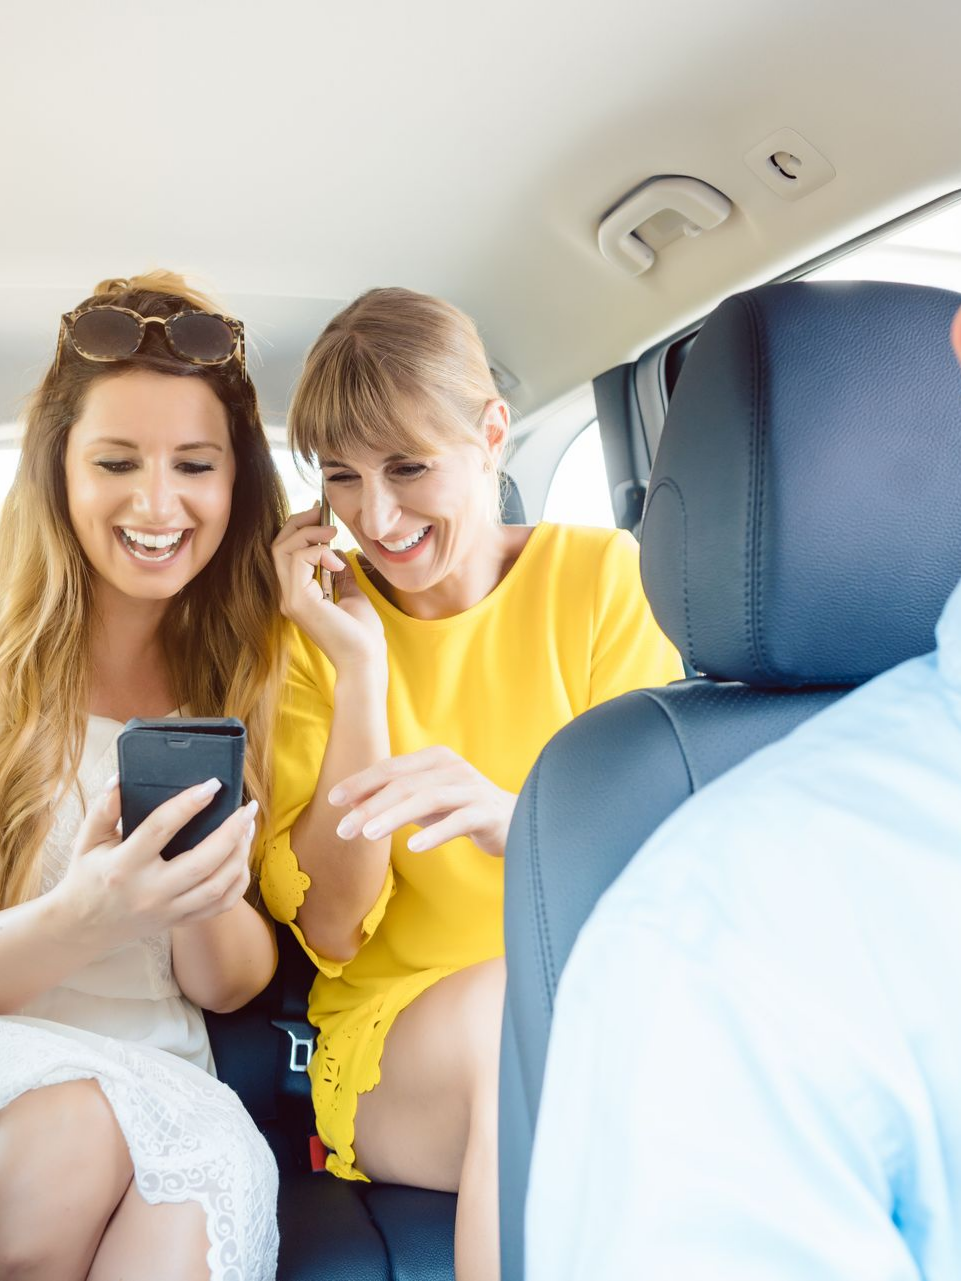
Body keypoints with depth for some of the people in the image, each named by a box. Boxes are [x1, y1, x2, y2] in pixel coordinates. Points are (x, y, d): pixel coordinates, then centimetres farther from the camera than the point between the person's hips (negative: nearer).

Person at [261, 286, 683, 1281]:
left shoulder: (602, 578, -2)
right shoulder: (317, 623, 0)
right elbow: (328, 930, -6)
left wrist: (512, 820, -29)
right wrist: (362, 669, -15)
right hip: (393, 1032, 1)